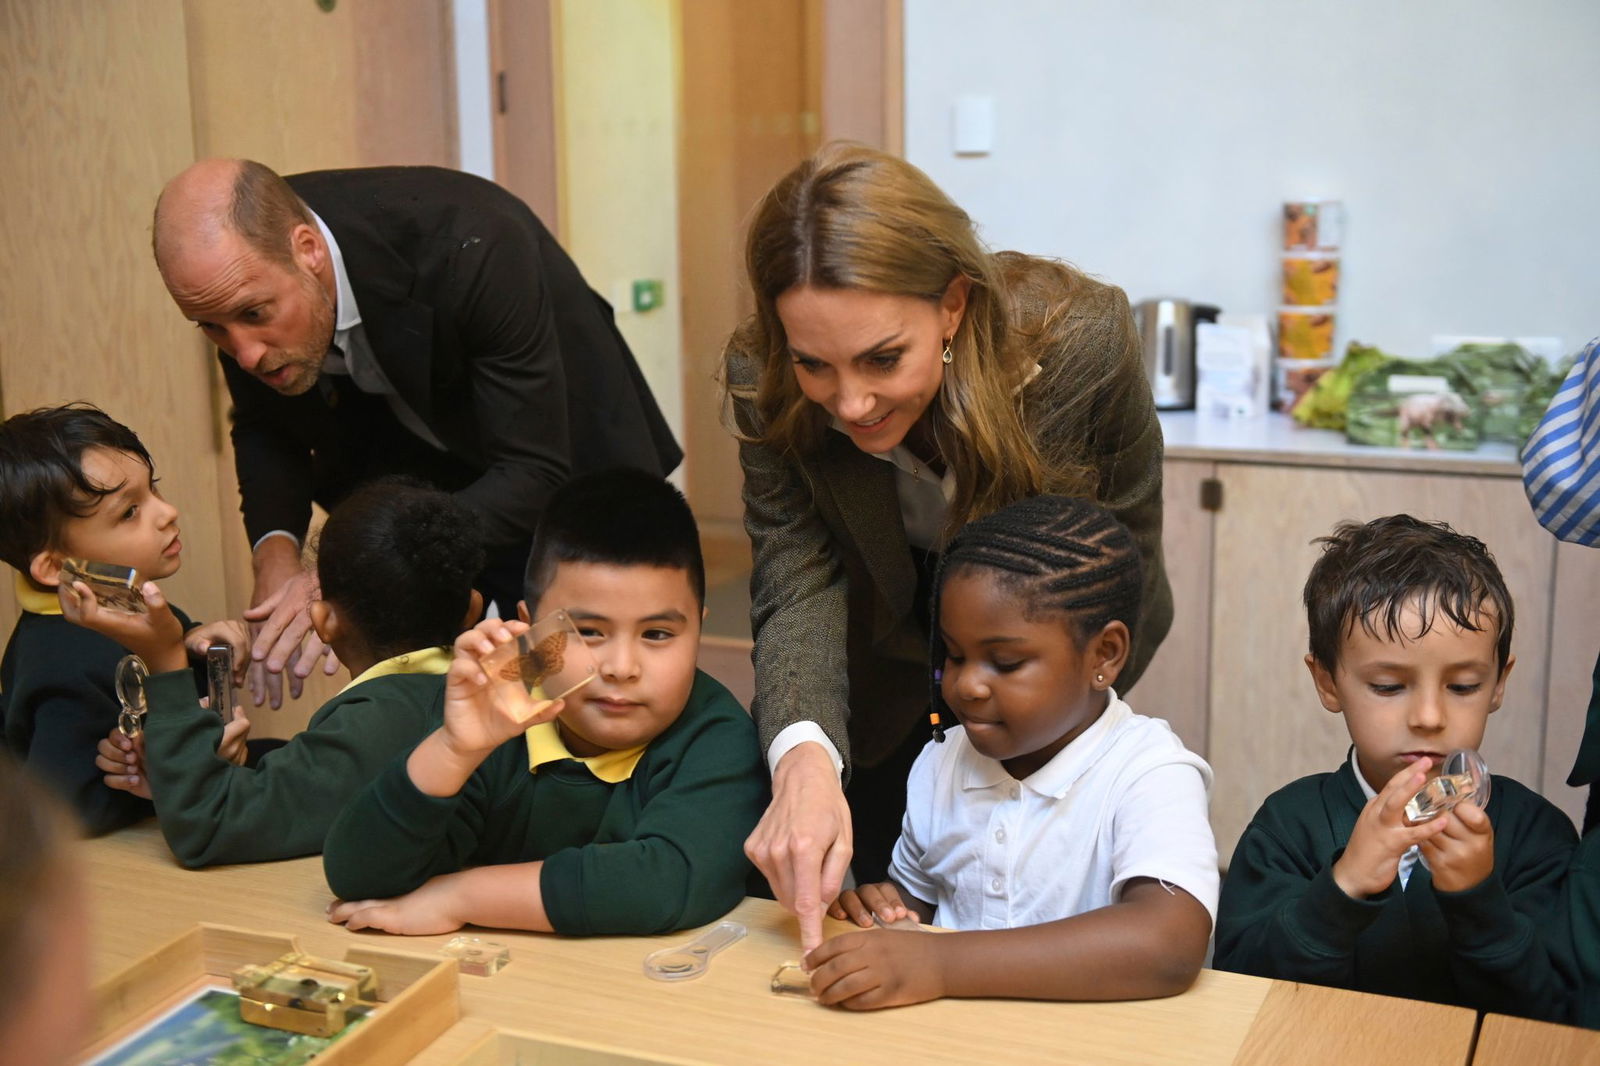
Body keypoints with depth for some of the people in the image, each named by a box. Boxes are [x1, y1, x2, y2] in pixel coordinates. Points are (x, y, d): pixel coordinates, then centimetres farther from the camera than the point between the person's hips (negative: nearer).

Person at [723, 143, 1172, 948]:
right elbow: (798, 585, -31)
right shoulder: (764, 383, -27)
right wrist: (804, 756, -49)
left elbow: (1123, 558, -17)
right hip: (886, 691, 1)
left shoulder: (1082, 340, -31)